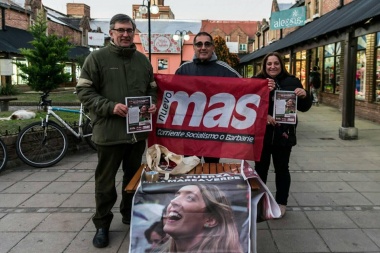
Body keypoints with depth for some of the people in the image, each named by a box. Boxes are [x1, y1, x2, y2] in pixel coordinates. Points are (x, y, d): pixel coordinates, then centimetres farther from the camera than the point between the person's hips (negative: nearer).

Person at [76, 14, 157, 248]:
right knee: (106, 180, 5)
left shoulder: (142, 60, 11)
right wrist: (110, 107, -20)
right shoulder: (97, 58, -4)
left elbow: (152, 88, 19)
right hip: (110, 130, -4)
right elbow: (84, 91, -8)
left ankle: (130, 214, 36)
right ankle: (102, 224, 20)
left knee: (134, 175, 18)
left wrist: (152, 104, -2)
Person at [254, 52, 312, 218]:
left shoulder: (291, 82, 1)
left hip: (283, 134, 0)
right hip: (261, 133, 1)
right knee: (260, 168, 12)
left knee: (281, 169, 10)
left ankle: (281, 203, 25)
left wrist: (304, 96, -17)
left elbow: (303, 107, 4)